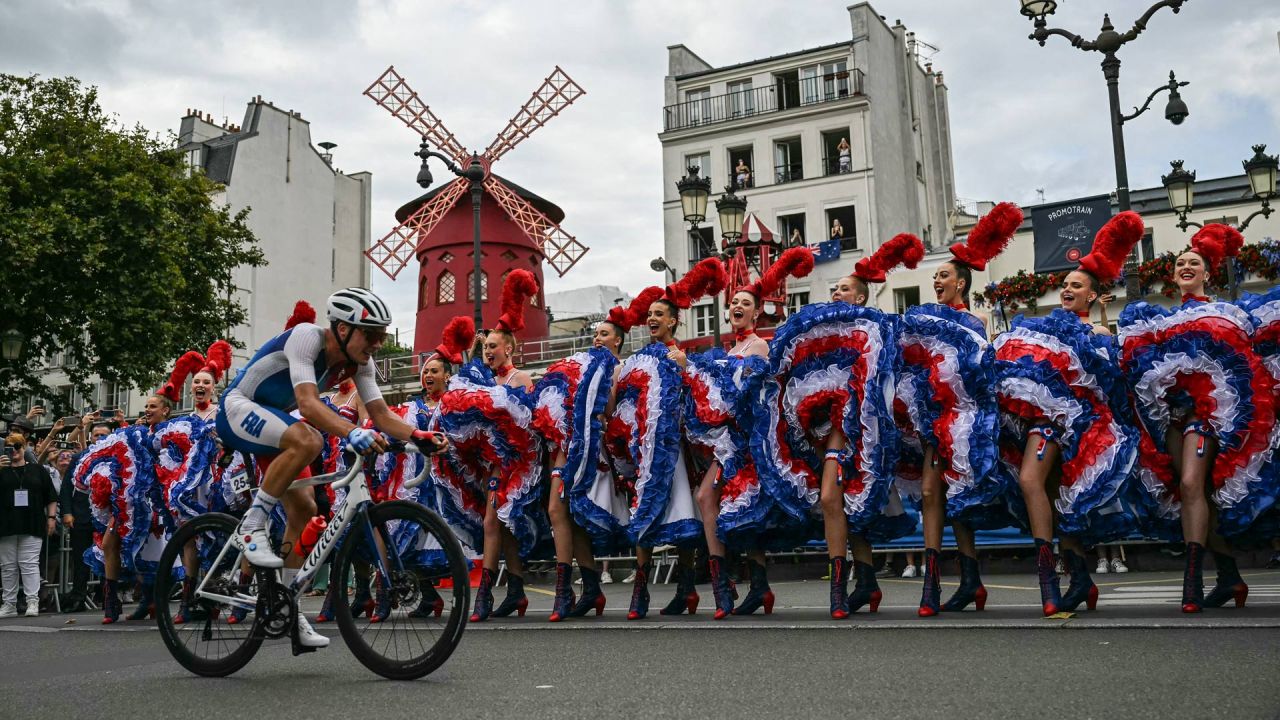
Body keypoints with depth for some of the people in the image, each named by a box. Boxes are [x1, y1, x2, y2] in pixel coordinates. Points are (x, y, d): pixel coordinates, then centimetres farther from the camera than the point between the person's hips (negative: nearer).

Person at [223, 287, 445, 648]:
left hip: (272, 421, 8)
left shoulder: (359, 362, -6)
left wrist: (419, 435, -30)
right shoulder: (306, 337, -28)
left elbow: (382, 415, -11)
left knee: (304, 509, 1)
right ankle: (251, 525, -22)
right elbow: (308, 401, -41)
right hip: (238, 409, -8)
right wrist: (353, 433, -57)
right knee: (308, 441, -36)